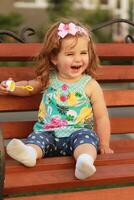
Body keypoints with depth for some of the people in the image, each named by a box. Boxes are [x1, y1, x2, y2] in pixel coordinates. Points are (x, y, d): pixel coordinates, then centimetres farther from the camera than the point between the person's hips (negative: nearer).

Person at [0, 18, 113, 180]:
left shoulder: (90, 85, 1)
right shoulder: (48, 79, 9)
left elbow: (101, 117, 4)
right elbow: (28, 87, 30)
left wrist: (104, 145, 1)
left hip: (78, 132, -2)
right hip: (48, 132, 3)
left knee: (86, 137, -33)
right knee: (37, 138, -27)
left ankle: (85, 160, -61)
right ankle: (29, 153, -57)